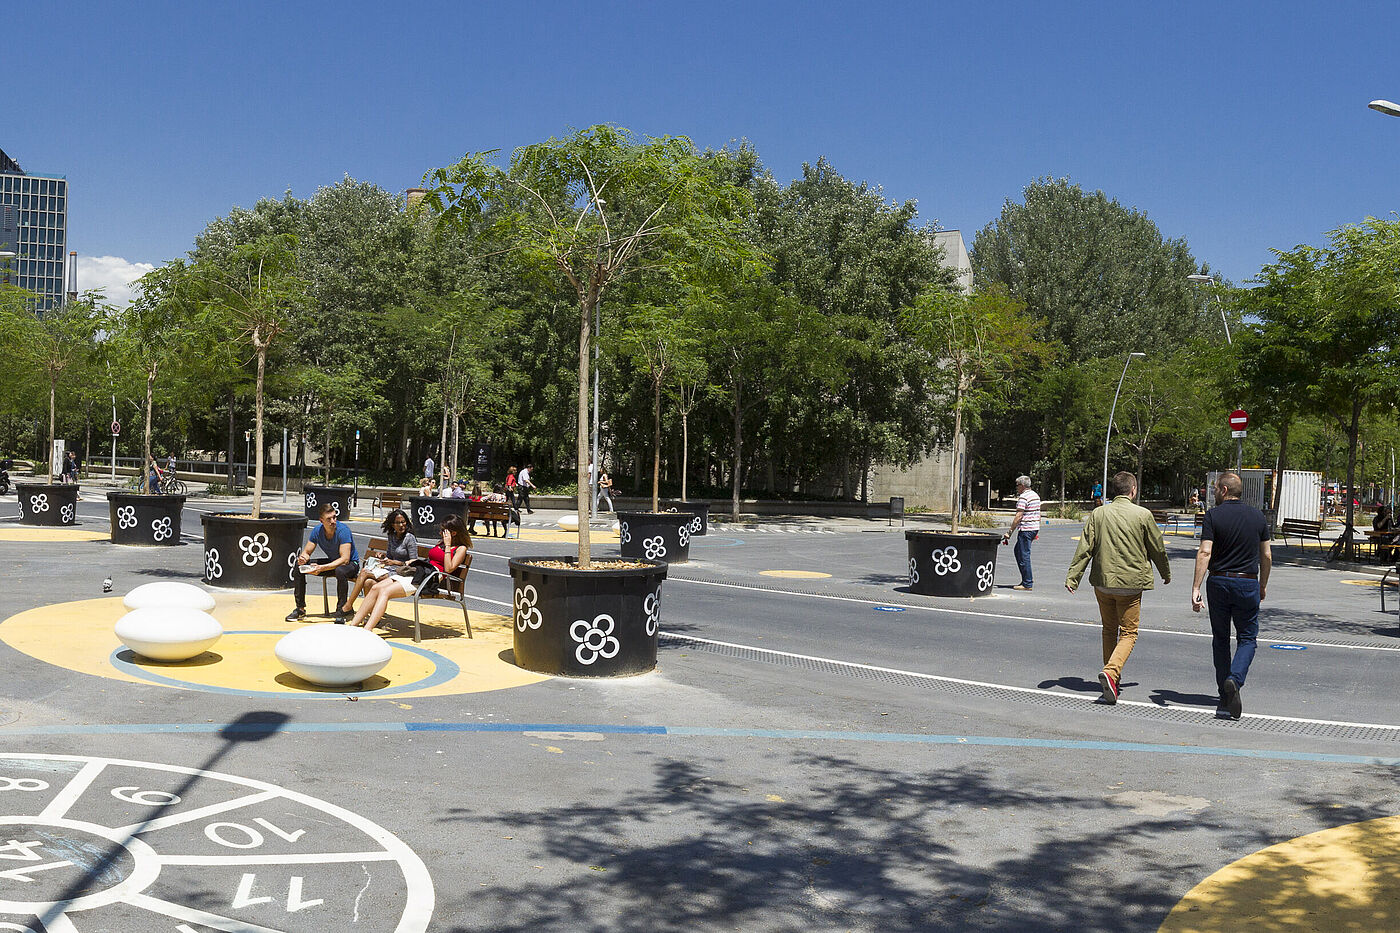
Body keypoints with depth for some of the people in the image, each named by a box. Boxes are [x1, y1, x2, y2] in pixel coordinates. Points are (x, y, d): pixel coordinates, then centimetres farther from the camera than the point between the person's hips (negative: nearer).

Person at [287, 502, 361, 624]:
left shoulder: (343, 530, -27)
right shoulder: (317, 531, -9)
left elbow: (345, 559, -33)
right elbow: (306, 552, -2)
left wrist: (322, 568, -41)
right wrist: (302, 558, -28)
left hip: (351, 564, -6)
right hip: (332, 562, 6)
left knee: (340, 571, -41)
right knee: (299, 566, -6)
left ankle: (341, 612, -28)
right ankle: (300, 608, 3)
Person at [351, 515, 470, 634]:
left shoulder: (461, 548, 4)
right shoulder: (440, 543, 28)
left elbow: (448, 569, -10)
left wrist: (448, 546, -7)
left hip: (430, 578, -8)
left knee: (385, 592, -24)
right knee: (376, 588, -12)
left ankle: (367, 630, -35)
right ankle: (353, 625, -17)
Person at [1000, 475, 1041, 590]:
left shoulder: (1023, 498, -15)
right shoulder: (1035, 495, 14)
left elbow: (1018, 517, -19)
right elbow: (1038, 515, 19)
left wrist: (1010, 532, -16)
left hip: (1026, 529, -10)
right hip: (1035, 528, 10)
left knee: (1024, 556, -4)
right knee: (1018, 551, 19)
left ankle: (1028, 584, -1)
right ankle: (1028, 578, 19)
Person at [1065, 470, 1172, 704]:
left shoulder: (1098, 514, 1)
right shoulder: (1142, 515, -5)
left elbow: (1084, 548, -4)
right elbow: (1157, 548, 5)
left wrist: (1072, 576, -3)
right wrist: (1166, 573, 20)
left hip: (1103, 582, 3)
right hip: (1131, 583, -3)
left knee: (1109, 630, 18)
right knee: (1128, 633, 3)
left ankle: (1113, 677, 26)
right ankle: (1111, 671, -19)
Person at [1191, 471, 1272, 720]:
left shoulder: (1213, 516, -5)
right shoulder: (1258, 517, 4)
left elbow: (1205, 553, -14)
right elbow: (1266, 556, 8)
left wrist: (1195, 588, -15)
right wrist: (1263, 585, 21)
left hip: (1218, 583, -1)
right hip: (1248, 583, 1)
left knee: (1220, 639, 11)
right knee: (1247, 638, 9)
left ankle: (1225, 696, 14)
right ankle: (1234, 679, -17)